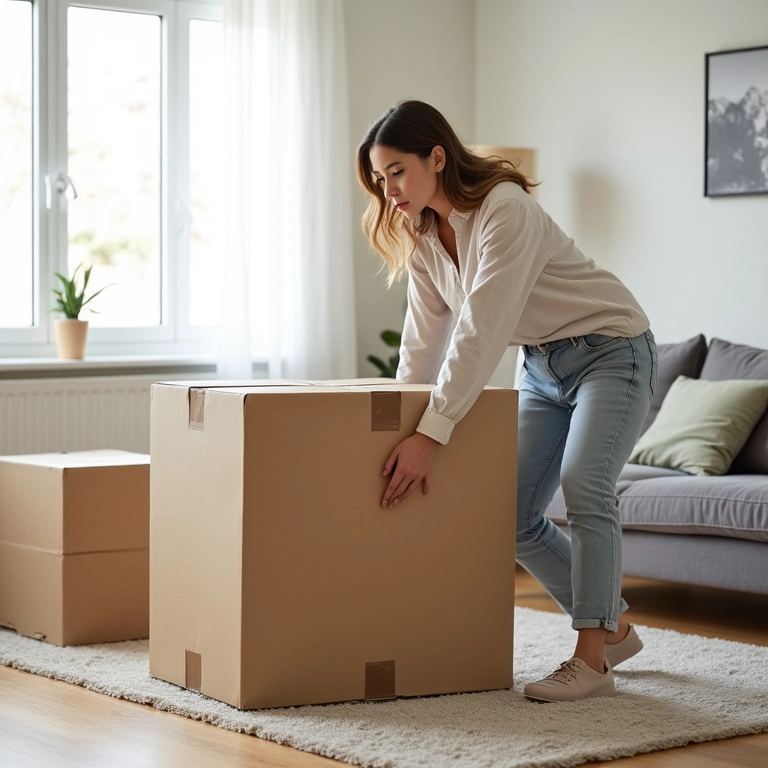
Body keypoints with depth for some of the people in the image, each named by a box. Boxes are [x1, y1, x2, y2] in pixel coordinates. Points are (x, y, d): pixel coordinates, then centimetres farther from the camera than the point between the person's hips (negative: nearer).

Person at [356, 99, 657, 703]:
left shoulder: (505, 209, -27)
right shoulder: (422, 237, -1)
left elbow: (481, 331, -34)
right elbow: (424, 343, 5)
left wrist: (432, 434, -37)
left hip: (611, 348, -8)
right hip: (543, 367, 8)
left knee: (584, 486, -26)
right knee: (515, 513, 1)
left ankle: (592, 661, -20)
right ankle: (615, 629, 16)